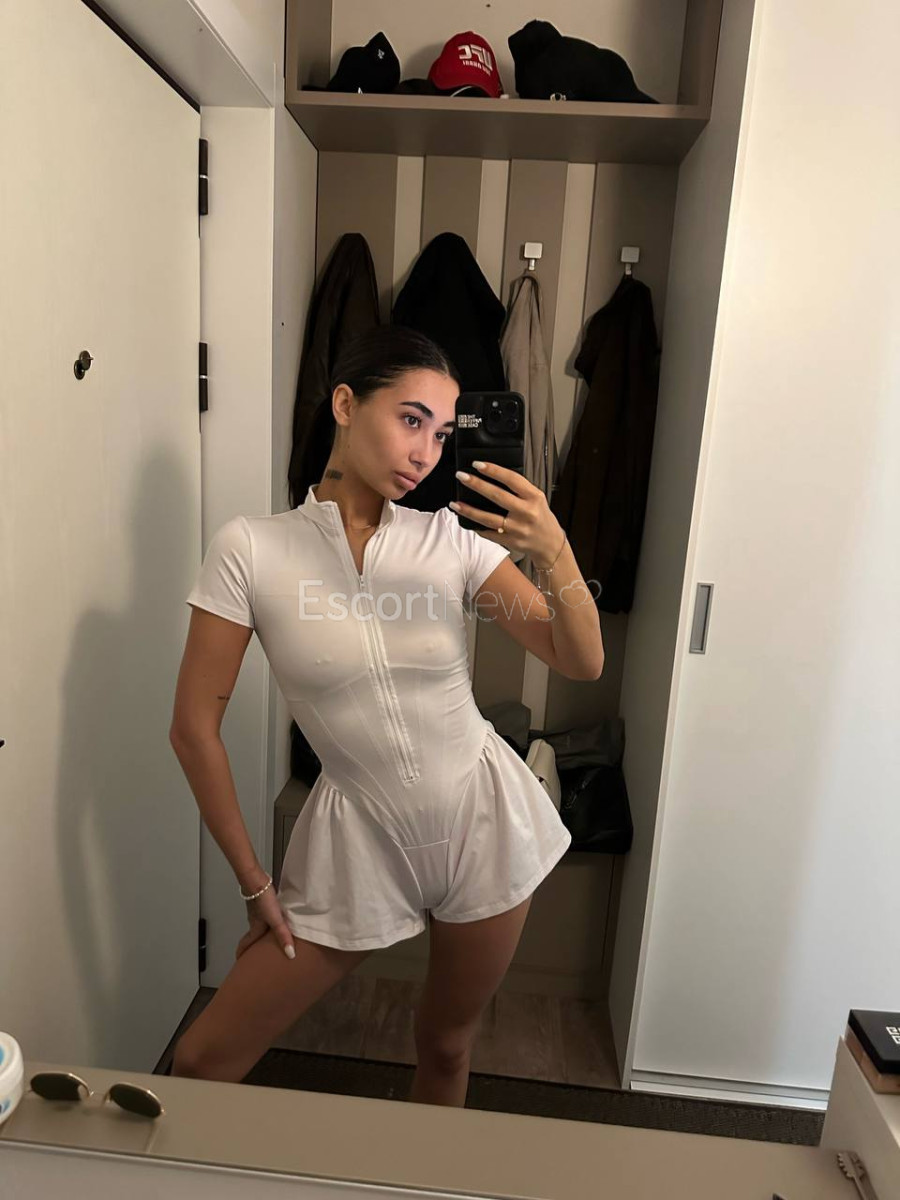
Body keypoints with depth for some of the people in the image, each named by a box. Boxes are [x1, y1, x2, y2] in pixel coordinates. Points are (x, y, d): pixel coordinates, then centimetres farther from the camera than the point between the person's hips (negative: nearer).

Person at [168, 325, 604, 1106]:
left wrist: (555, 554, -27)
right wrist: (255, 886, -4)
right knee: (201, 1063, 6)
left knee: (447, 1046, 21)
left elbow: (582, 662, -9)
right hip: (359, 839, -1)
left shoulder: (453, 540, -8)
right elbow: (195, 727, -9)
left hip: (485, 821, 2)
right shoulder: (251, 549, -13)